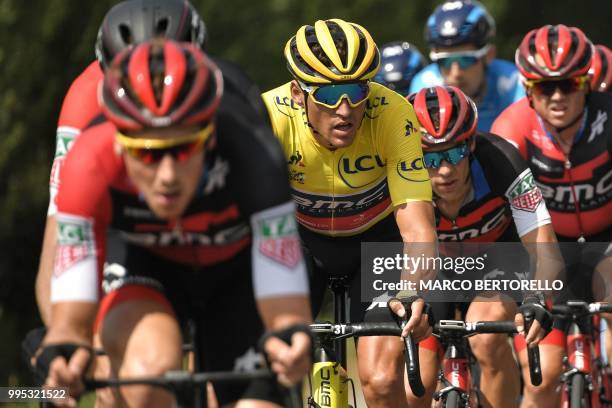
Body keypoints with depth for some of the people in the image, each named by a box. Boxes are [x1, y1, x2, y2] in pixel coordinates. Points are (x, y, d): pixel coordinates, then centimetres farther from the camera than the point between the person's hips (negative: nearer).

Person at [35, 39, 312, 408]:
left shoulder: (251, 157, -37)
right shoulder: (90, 167, -35)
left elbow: (286, 313, -38)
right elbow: (72, 320, -35)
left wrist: (292, 340, -60)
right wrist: (60, 357, -57)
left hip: (238, 276, 1)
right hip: (147, 272, -1)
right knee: (151, 369, -32)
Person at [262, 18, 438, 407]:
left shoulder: (394, 115, -32)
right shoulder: (270, 116, -31)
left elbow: (417, 227, -35)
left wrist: (414, 294, -54)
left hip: (376, 239, -1)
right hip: (300, 239, 1)